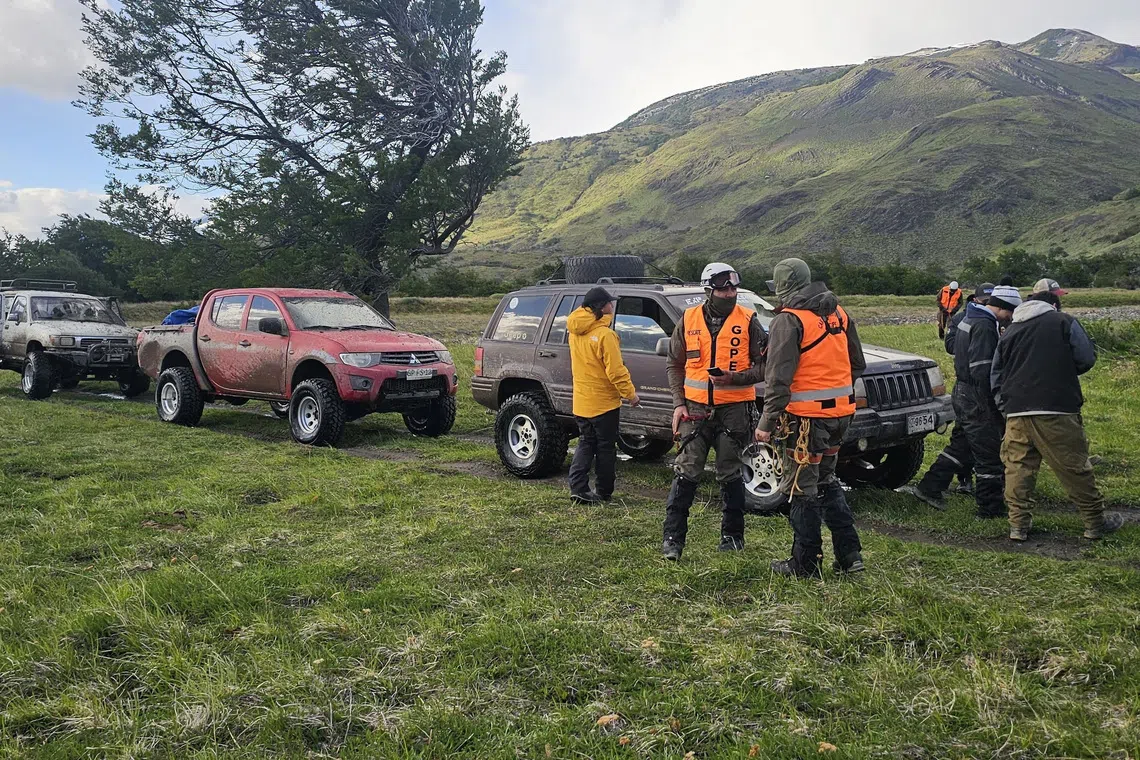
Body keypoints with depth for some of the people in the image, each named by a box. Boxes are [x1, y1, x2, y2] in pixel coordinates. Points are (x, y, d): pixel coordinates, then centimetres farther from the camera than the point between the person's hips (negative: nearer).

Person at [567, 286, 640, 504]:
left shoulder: (575, 332, 2)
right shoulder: (604, 335, -21)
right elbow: (615, 370, -20)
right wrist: (630, 394, -10)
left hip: (581, 401, 7)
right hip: (603, 402, -6)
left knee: (585, 443, 14)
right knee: (605, 447, 7)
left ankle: (578, 488, 4)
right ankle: (603, 492, 16)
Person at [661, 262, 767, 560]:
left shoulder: (748, 321, -2)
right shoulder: (689, 320, 4)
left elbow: (764, 366, -2)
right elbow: (675, 365, 11)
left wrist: (735, 378, -18)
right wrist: (678, 403, 1)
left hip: (734, 408, -1)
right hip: (695, 408, 1)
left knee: (730, 474, 8)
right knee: (686, 473, -1)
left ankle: (732, 535, 21)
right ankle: (672, 537, 5)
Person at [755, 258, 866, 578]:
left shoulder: (788, 320, -13)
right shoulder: (838, 313, 11)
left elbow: (779, 379, -18)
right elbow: (857, 365, 18)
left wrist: (766, 423, -15)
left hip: (807, 416, -8)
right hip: (840, 413, 8)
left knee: (803, 489, 3)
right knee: (826, 482, 20)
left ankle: (804, 564, 12)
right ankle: (849, 554, 21)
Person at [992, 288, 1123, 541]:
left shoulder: (1009, 332, 16)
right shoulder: (1065, 322, 3)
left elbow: (995, 376, 18)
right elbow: (1087, 359, 4)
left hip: (1016, 412, 4)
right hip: (1056, 411, -4)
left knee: (1018, 467, 8)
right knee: (1074, 466, 4)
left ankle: (1018, 524, 7)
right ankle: (1095, 522, 14)